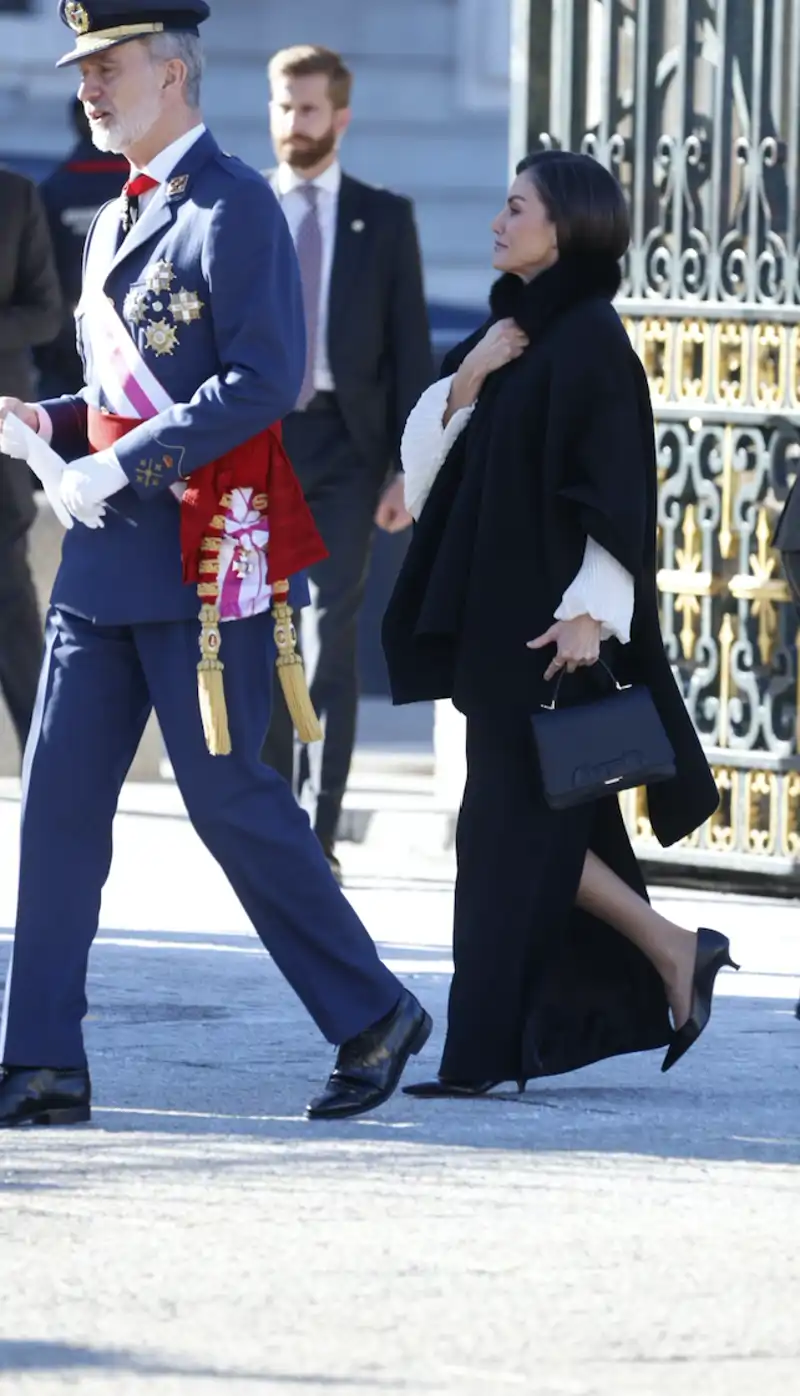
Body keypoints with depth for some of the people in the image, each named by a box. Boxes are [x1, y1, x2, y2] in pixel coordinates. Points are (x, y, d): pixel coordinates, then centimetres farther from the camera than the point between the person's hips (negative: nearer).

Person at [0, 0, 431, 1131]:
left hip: (206, 558, -8)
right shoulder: (117, 222, 18)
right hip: (107, 562, 8)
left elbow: (263, 381, -18)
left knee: (229, 799, -5)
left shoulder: (234, 208, -10)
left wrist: (121, 466, -20)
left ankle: (372, 1015, 9)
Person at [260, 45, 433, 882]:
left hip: (343, 445, -1)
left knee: (330, 634, -9)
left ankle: (318, 834, -10)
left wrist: (408, 469, -4)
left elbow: (410, 348, 4)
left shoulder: (384, 220, 6)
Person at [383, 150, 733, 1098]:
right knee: (542, 826, 10)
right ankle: (671, 954, 16)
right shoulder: (509, 333, 15)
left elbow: (620, 482, -17)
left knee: (512, 825, -7)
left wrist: (589, 610, -22)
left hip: (551, 626, -9)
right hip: (496, 618, 9)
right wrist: (465, 380, -5)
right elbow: (425, 451, 13)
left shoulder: (589, 342, -11)